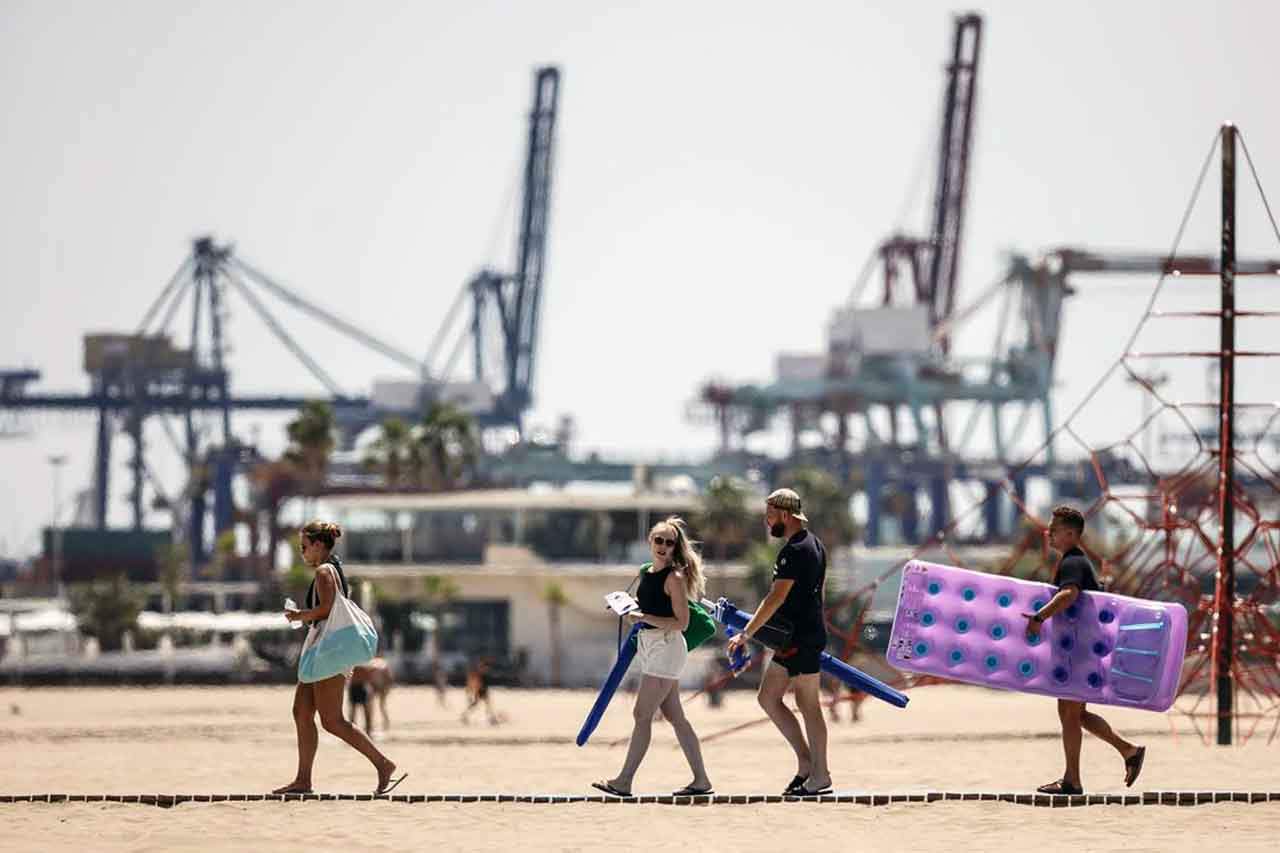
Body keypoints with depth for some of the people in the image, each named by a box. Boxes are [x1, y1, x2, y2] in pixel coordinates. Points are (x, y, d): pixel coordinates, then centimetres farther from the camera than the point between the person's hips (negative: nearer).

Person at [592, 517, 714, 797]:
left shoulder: (674, 577, -12)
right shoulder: (647, 574, 13)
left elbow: (681, 622, -17)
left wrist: (643, 617, -22)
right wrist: (631, 611, 12)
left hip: (667, 646, -9)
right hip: (649, 646, 9)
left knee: (642, 715, -9)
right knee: (674, 716, 10)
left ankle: (624, 781, -8)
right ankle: (701, 780, 13)